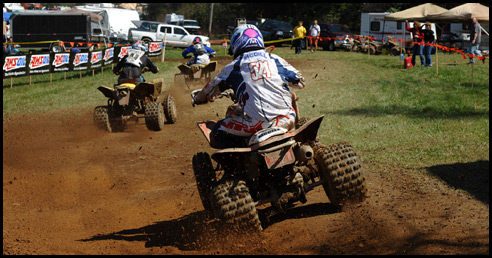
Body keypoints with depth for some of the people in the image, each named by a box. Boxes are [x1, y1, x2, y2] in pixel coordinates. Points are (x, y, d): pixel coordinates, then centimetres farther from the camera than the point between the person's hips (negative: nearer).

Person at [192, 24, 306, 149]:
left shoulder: (233, 67, 9)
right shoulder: (275, 59, 13)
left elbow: (209, 90, 20)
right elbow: (300, 82, 20)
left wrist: (197, 98, 42)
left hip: (257, 123, -3)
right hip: (286, 120, 3)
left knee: (217, 133, 15)